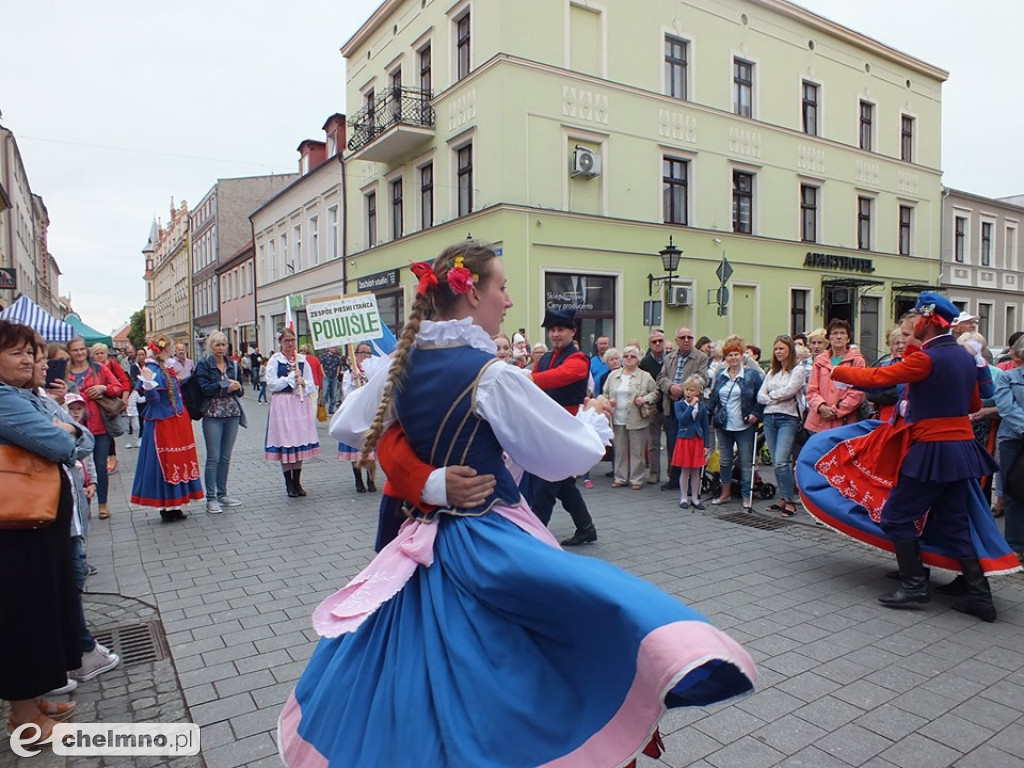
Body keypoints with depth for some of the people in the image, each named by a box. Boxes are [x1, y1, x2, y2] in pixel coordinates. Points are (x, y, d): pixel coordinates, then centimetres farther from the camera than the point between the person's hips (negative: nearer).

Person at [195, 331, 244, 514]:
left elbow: (239, 389, 11)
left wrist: (236, 387, -10)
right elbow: (205, 388, -14)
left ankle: (222, 494, 21)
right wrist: (226, 386, -14)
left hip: (232, 414, 5)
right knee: (213, 457, -4)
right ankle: (211, 498, 4)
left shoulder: (233, 365, 12)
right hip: (212, 415, -4)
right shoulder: (203, 365, -1)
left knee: (226, 457, 11)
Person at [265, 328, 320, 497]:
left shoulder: (302, 360, 9)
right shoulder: (275, 360, 0)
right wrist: (292, 377, -9)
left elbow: (311, 384, 11)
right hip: (282, 405, -3)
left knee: (300, 441, 5)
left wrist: (302, 385, -10)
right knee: (285, 442, -2)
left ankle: (297, 482, 16)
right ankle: (289, 483, 10)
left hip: (300, 403, 3)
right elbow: (271, 384, -8)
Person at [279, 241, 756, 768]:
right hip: (487, 541, -8)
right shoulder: (491, 374, -18)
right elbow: (572, 455, -11)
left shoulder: (402, 363, 1)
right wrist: (594, 416, 8)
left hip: (425, 535, 8)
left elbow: (347, 429, 15)